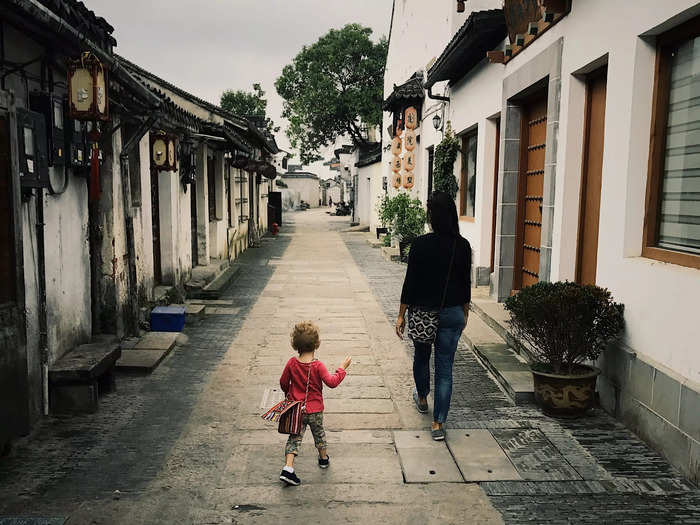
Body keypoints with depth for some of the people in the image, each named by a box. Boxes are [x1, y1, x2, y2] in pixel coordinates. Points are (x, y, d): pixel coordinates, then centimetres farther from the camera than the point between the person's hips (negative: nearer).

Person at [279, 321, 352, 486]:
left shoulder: (292, 363, -9)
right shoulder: (318, 366, -19)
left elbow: (283, 382, 2)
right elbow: (332, 382, -20)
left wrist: (289, 393, 22)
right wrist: (342, 368, -8)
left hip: (296, 409, 2)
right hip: (315, 409, -2)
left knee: (295, 437, 8)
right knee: (319, 433, 22)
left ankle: (288, 468, -5)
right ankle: (324, 458, 43)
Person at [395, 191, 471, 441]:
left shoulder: (420, 244, -13)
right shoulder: (463, 245, -4)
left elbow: (410, 282, -10)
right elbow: (466, 283, 3)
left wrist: (401, 315, -1)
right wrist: (465, 313, 17)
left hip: (422, 312, -1)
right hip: (452, 313, 1)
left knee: (421, 357, 24)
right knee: (444, 367, 6)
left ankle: (422, 399, 47)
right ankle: (438, 423, 7)